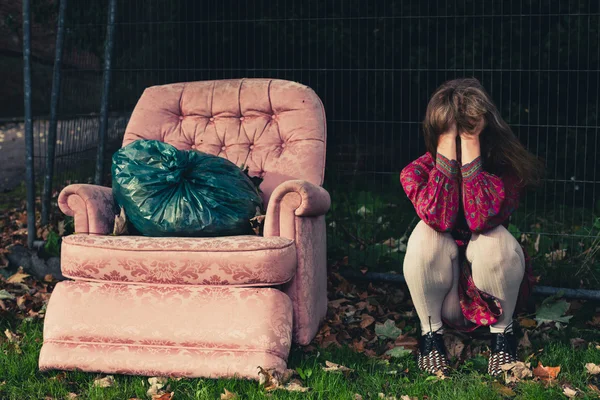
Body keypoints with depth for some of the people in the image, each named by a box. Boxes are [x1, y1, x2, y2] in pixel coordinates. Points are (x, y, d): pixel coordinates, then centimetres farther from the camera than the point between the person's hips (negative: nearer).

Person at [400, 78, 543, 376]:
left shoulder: (507, 168, -16)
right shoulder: (419, 171, -13)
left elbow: (481, 219, -34)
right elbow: (438, 219, -32)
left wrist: (470, 150, -34)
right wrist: (447, 150, -32)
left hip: (491, 284, -1)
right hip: (439, 286, 1)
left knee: (495, 239, -32)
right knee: (425, 234, -28)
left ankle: (503, 332, -8)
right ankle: (431, 332, -11)